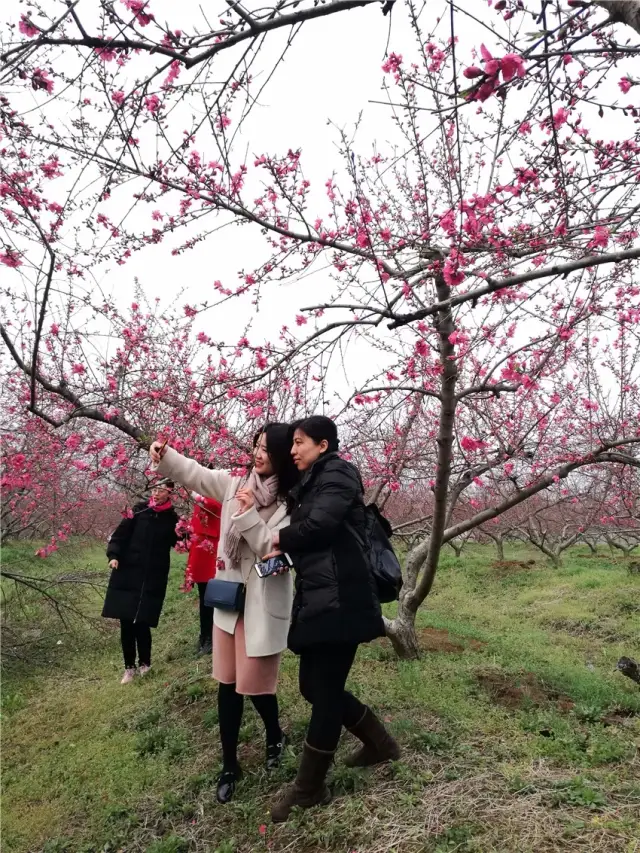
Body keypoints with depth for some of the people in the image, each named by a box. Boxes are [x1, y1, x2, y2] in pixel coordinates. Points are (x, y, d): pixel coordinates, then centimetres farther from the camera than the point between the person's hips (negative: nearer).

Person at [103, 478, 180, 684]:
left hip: (153, 579, -1)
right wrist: (113, 555, -12)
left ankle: (144, 664, 23)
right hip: (127, 574, 1)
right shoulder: (139, 510, 1)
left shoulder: (172, 519, 3)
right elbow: (120, 534, 0)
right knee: (126, 623, 5)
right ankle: (129, 667, 23)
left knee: (141, 623, -2)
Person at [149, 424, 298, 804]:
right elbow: (195, 474, 1)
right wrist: (165, 455, -16)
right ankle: (230, 765, 29)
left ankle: (275, 737, 38)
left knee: (253, 683, 4)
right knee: (228, 683, 13)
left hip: (263, 604, -5)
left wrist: (250, 514, -26)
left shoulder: (290, 504, -13)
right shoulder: (237, 483, 2)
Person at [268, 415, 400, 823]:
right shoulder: (313, 482, 21)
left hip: (338, 599, -9)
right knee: (315, 687, 14)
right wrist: (286, 553, 2)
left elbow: (321, 523, -21)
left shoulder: (337, 472, -7)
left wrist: (281, 538, -5)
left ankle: (310, 787, 16)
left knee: (324, 690, 1)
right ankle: (380, 743, 33)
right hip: (318, 599, 10)